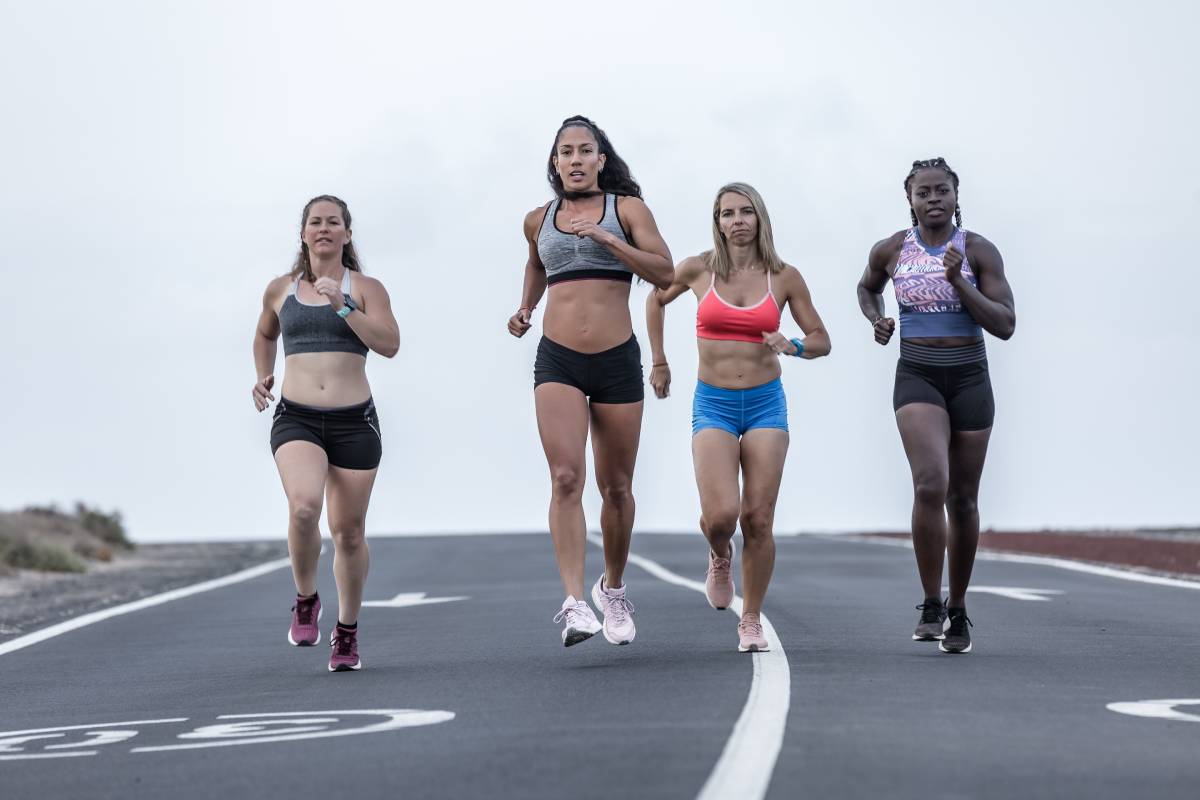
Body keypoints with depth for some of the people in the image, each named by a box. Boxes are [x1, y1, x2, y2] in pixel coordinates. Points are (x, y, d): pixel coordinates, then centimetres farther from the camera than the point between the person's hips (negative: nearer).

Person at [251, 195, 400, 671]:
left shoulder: (365, 289, 5)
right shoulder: (280, 291, 12)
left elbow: (389, 344, -9)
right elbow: (264, 335, 32)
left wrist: (343, 306, -17)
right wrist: (262, 376, 15)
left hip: (354, 422, 0)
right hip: (295, 419, 0)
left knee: (349, 533, 4)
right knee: (303, 506, -27)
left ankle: (347, 632, 23)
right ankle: (305, 601, -3)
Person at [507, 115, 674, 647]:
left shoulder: (627, 208, 2)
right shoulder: (539, 220, 12)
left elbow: (664, 273, -10)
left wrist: (605, 237, -17)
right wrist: (525, 308, 17)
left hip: (617, 362, -1)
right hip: (557, 362, 1)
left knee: (616, 487, 9)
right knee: (565, 478, -17)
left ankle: (613, 589, 32)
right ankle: (574, 604, -25)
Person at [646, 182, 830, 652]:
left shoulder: (784, 277, 1)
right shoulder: (698, 270, 0)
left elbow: (822, 341, 7)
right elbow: (656, 299, 20)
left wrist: (794, 346, -14)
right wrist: (659, 361, 18)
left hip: (766, 405, 1)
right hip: (713, 405, -1)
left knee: (758, 520, -2)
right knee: (720, 515, -17)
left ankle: (751, 621, 13)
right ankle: (720, 558, 20)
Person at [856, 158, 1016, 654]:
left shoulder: (979, 251, -4)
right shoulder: (891, 251, 2)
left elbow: (1005, 325, -9)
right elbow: (867, 287, 25)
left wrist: (958, 281, -18)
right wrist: (876, 318, 4)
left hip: (970, 380, 1)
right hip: (917, 377, -1)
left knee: (962, 498, 8)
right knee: (930, 484, -23)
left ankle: (958, 610, 25)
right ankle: (931, 605, -13)